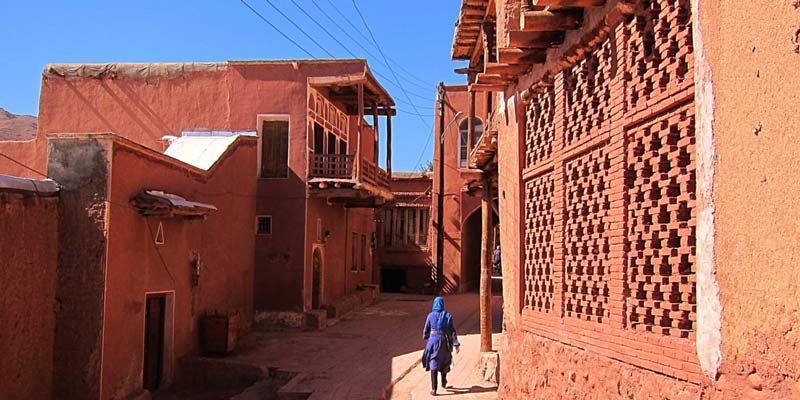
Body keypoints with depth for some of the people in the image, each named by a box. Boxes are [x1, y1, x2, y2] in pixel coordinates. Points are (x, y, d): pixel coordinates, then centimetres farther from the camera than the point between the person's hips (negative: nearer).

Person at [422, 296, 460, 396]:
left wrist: (425, 337, 26)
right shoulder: (447, 316, -6)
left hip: (433, 340, -1)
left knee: (433, 365, 1)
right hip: (444, 341, 1)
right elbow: (452, 331, -8)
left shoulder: (431, 316, -5)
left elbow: (426, 330, 4)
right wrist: (456, 344, -4)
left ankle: (434, 389, -8)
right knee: (444, 361, 24)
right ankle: (444, 383, 41)